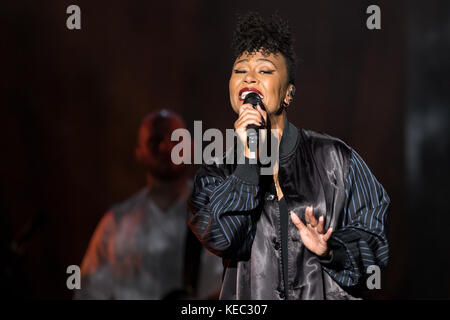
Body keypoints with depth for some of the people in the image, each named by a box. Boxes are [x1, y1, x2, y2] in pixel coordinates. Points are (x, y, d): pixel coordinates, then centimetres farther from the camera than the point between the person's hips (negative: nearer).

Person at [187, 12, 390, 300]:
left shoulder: (333, 158, 7)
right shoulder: (214, 174, 11)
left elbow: (375, 238, 6)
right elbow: (218, 239, -7)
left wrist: (330, 250, -11)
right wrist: (247, 160, -11)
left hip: (327, 294, 0)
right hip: (251, 300, 0)